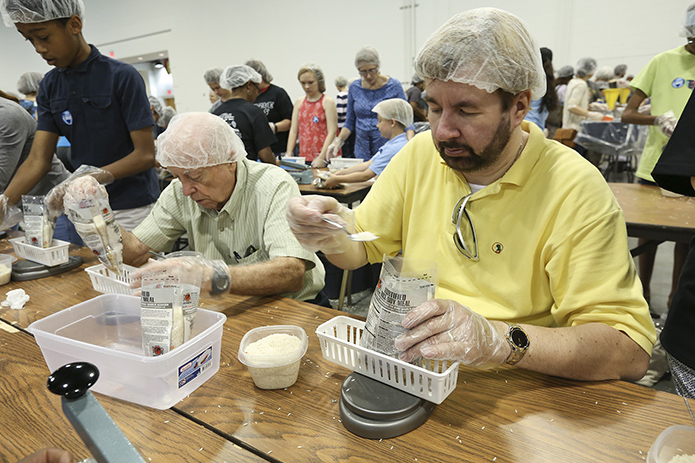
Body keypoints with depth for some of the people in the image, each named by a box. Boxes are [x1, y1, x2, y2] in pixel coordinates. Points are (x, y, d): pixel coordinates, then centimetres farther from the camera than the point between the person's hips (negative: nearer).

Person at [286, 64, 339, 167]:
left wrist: (322, 158, -19)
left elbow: (332, 132, -10)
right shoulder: (299, 102, 13)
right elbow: (293, 131, 10)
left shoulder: (328, 102, -3)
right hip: (304, 158, 4)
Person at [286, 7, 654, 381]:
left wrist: (500, 340, -33)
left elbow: (630, 350, -18)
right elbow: (360, 247, 5)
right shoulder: (420, 154, -1)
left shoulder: (576, 189, -15)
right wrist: (333, 234, -17)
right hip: (405, 369, 3)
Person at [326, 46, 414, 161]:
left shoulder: (394, 86, -4)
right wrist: (339, 140, -4)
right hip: (362, 153, 3)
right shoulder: (354, 87, 6)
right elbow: (350, 122, 13)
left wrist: (410, 141, -20)